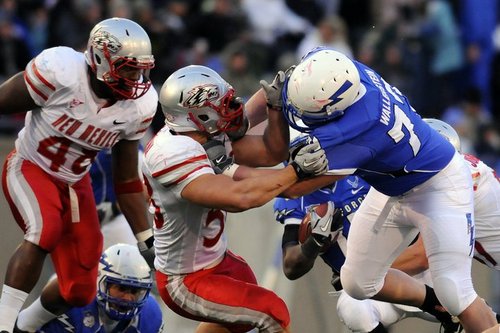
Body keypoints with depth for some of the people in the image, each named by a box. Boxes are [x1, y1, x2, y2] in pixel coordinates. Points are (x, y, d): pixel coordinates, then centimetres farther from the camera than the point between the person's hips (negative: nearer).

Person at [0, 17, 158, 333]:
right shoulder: (60, 72, -28)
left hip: (75, 182, 6)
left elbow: (127, 179, 0)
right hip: (30, 168, -6)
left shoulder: (139, 106, -11)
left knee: (80, 291, 5)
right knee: (46, 230, -37)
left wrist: (148, 240, -1)